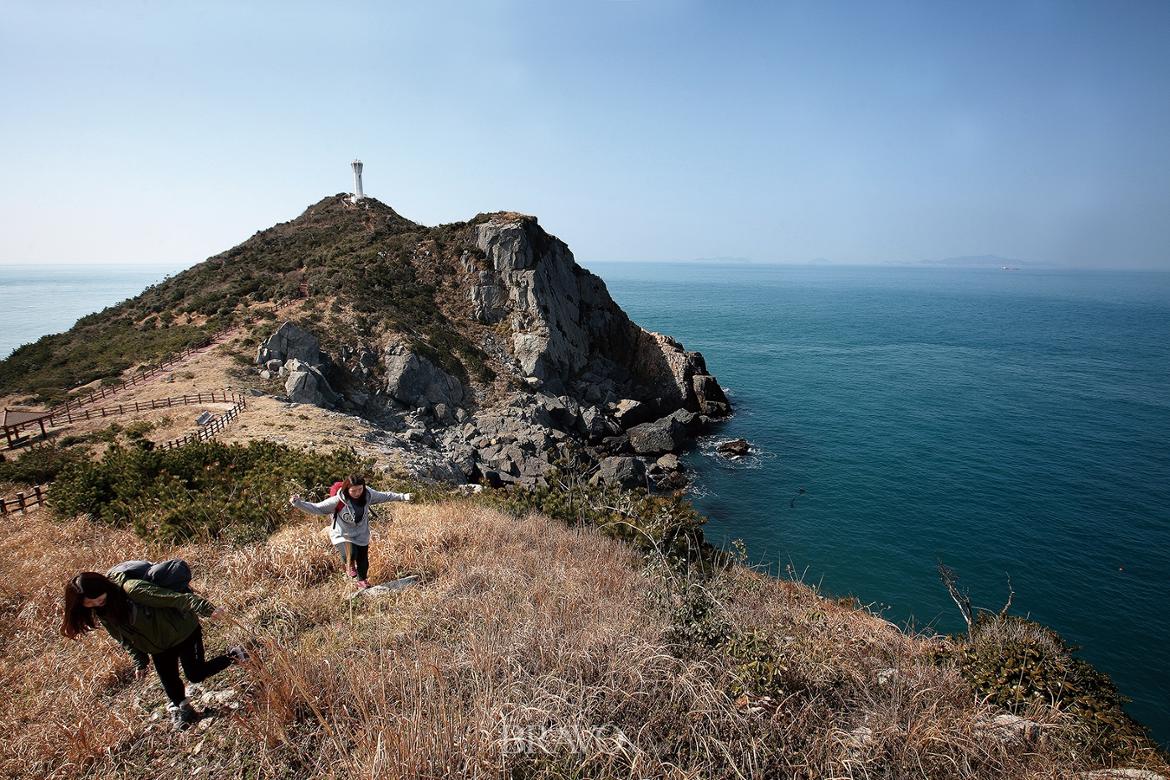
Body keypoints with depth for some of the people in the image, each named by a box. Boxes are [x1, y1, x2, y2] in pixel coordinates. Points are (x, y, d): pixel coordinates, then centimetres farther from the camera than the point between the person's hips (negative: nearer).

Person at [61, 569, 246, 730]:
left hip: (183, 631, -6)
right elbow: (125, 638, 7)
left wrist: (205, 609, -37)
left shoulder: (131, 589, -32)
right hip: (159, 648, 6)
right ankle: (181, 709, 34)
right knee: (170, 682, 8)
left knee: (196, 675, -3)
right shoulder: (101, 615, -7)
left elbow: (173, 598, -33)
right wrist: (139, 662, 4)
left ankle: (234, 656, 18)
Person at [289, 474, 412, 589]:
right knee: (350, 554, -30)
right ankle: (350, 565, 9)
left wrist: (403, 496, 3)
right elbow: (316, 508, -23)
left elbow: (384, 496, 0)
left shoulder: (368, 494, -16)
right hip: (343, 535, -4)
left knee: (363, 561, 15)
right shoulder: (337, 501, -27)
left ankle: (362, 581, 49)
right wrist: (298, 503, -36)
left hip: (362, 535, 4)